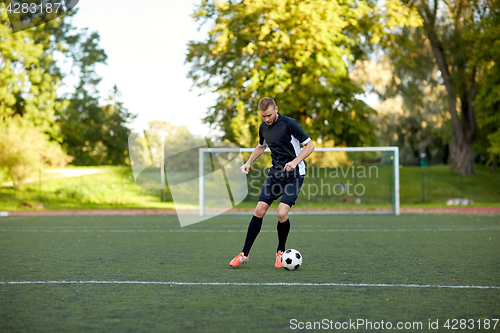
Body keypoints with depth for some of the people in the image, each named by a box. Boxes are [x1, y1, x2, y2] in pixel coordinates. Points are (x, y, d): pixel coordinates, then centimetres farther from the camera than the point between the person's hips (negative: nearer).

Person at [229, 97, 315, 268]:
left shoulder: (289, 124, -14)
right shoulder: (263, 127, 6)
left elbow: (310, 145, -10)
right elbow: (261, 146, 27)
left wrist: (294, 162, -22)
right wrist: (249, 162, 14)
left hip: (294, 174, -6)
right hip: (275, 173, 6)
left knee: (282, 214, -18)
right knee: (259, 211, -4)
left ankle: (280, 252, 6)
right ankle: (244, 254, 4)